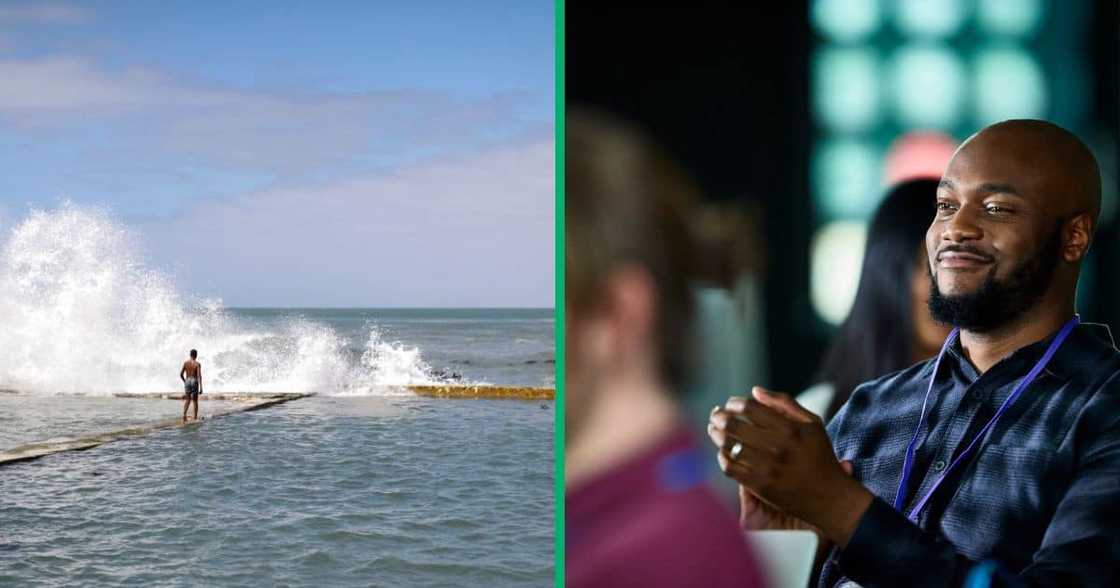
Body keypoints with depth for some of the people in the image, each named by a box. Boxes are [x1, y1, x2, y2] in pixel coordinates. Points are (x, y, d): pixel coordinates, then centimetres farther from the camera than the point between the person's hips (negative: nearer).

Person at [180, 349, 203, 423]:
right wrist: (201, 387, -14)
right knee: (195, 400, 10)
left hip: (187, 382, 2)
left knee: (187, 400, 4)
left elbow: (181, 374, 3)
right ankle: (195, 417, 17)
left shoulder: (185, 363, 2)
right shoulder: (197, 364, -7)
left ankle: (184, 414, -19)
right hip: (194, 382, -2)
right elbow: (199, 376, -13)